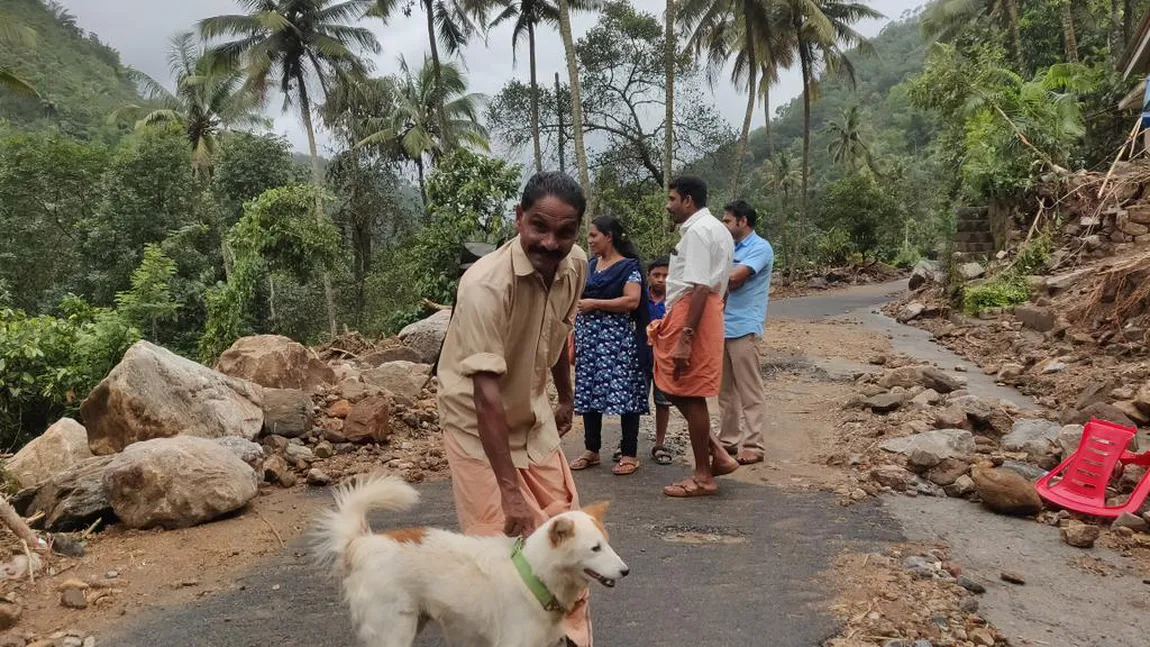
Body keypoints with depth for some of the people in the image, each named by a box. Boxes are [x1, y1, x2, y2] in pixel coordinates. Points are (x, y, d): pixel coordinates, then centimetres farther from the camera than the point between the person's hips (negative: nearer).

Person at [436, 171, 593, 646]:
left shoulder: (575, 267, -12)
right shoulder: (486, 284, -33)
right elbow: (486, 394, -36)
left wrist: (566, 398, 18)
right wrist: (509, 491, -37)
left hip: (533, 417, 6)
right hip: (478, 422, -6)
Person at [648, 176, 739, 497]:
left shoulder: (697, 231, -14)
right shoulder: (716, 229, 20)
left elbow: (699, 288, -23)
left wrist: (685, 337, -26)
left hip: (692, 313, -11)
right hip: (709, 309, 11)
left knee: (689, 393, -2)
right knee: (676, 387, 15)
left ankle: (703, 476, 9)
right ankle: (717, 454, 16)